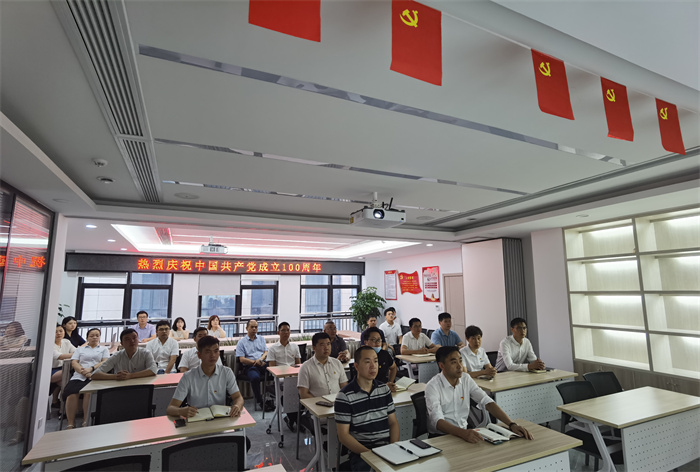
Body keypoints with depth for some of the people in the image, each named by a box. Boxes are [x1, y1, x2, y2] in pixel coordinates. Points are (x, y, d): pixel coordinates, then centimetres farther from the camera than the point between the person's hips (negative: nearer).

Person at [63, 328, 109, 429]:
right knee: (71, 393, -30)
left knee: (89, 392, -34)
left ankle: (86, 421, -27)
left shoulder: (104, 349, 24)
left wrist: (91, 369, -10)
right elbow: (74, 362, 11)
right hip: (79, 376, 2)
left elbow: (105, 362, 8)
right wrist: (83, 371, -9)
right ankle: (70, 424, -25)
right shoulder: (80, 349, 27)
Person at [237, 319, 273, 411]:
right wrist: (255, 362, -8)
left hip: (263, 364, 3)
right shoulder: (241, 342, 13)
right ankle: (260, 401, -17)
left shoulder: (261, 339, 24)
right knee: (255, 377, -36)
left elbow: (266, 352, 15)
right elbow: (242, 359, 2)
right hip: (250, 366, -3)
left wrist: (261, 359, -7)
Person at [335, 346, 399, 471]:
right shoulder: (344, 396, -7)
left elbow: (393, 422, 13)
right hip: (361, 453, -5)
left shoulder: (384, 389, 10)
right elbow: (343, 435, -7)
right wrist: (369, 453, -16)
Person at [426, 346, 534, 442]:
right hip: (441, 436, -6)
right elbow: (437, 421, -28)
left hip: (464, 430, 6)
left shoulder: (466, 379, 0)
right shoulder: (433, 386, -18)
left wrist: (512, 424, -21)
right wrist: (463, 433, -44)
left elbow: (487, 402, -7)